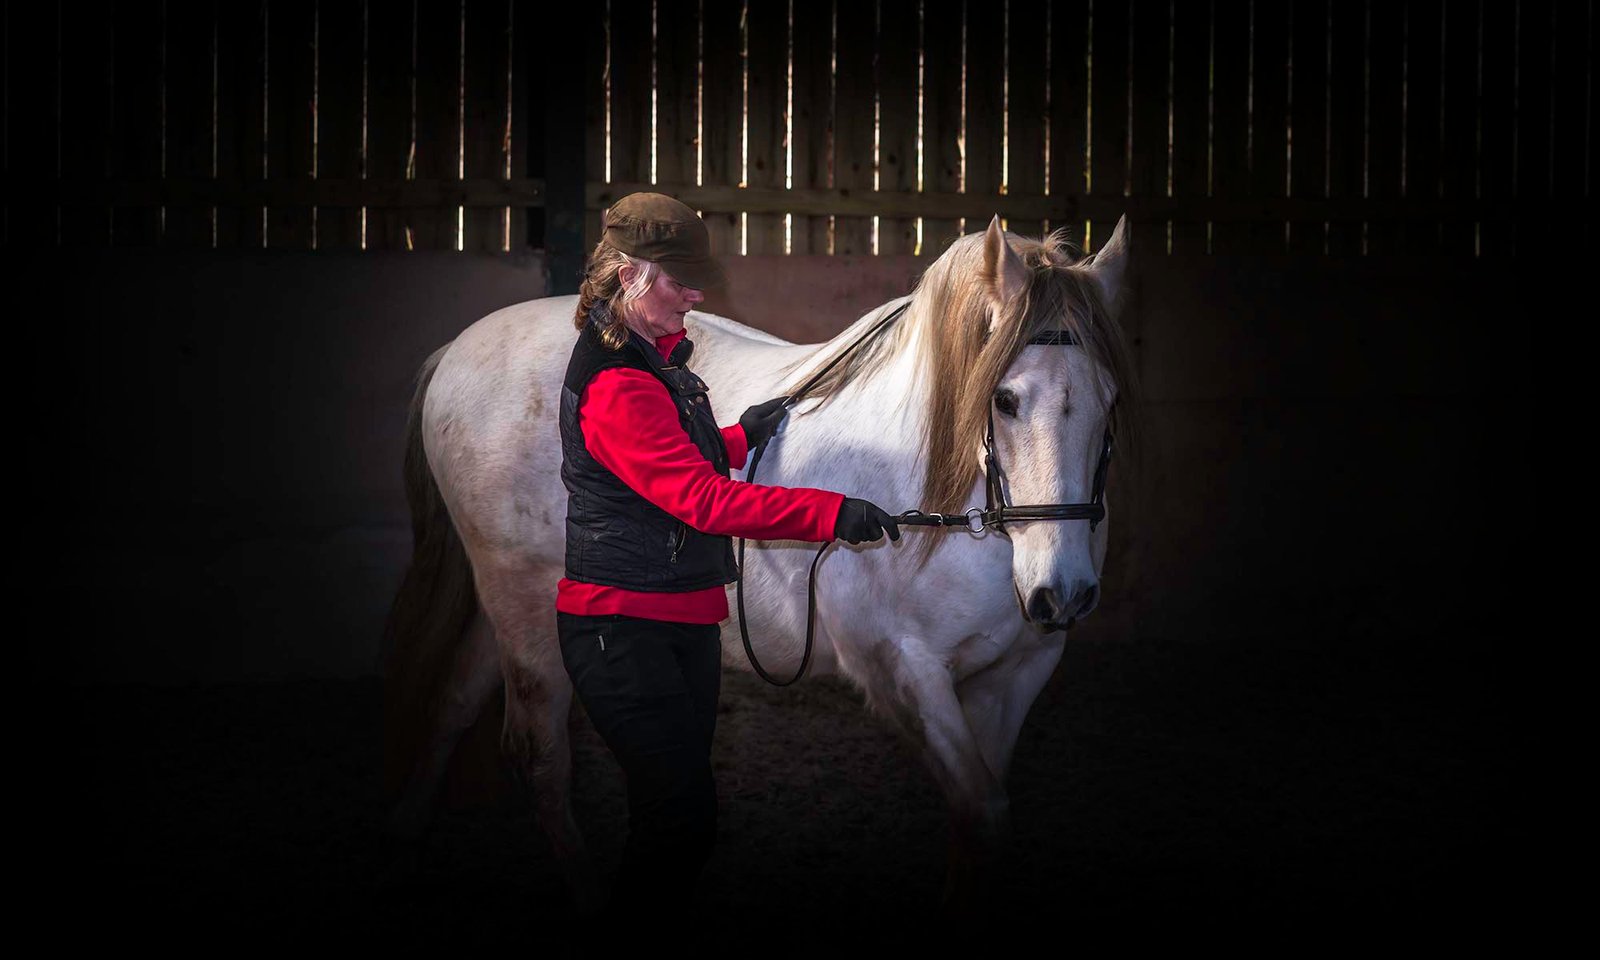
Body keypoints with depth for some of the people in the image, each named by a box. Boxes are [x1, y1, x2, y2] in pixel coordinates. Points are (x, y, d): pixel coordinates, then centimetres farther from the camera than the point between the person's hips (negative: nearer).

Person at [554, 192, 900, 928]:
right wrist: (831, 514, -29)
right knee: (682, 819, -11)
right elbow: (702, 499, -27)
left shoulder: (659, 361, 14)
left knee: (672, 814, 13)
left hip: (683, 622, 10)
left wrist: (740, 438, 17)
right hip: (623, 628, -10)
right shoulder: (616, 385, -20)